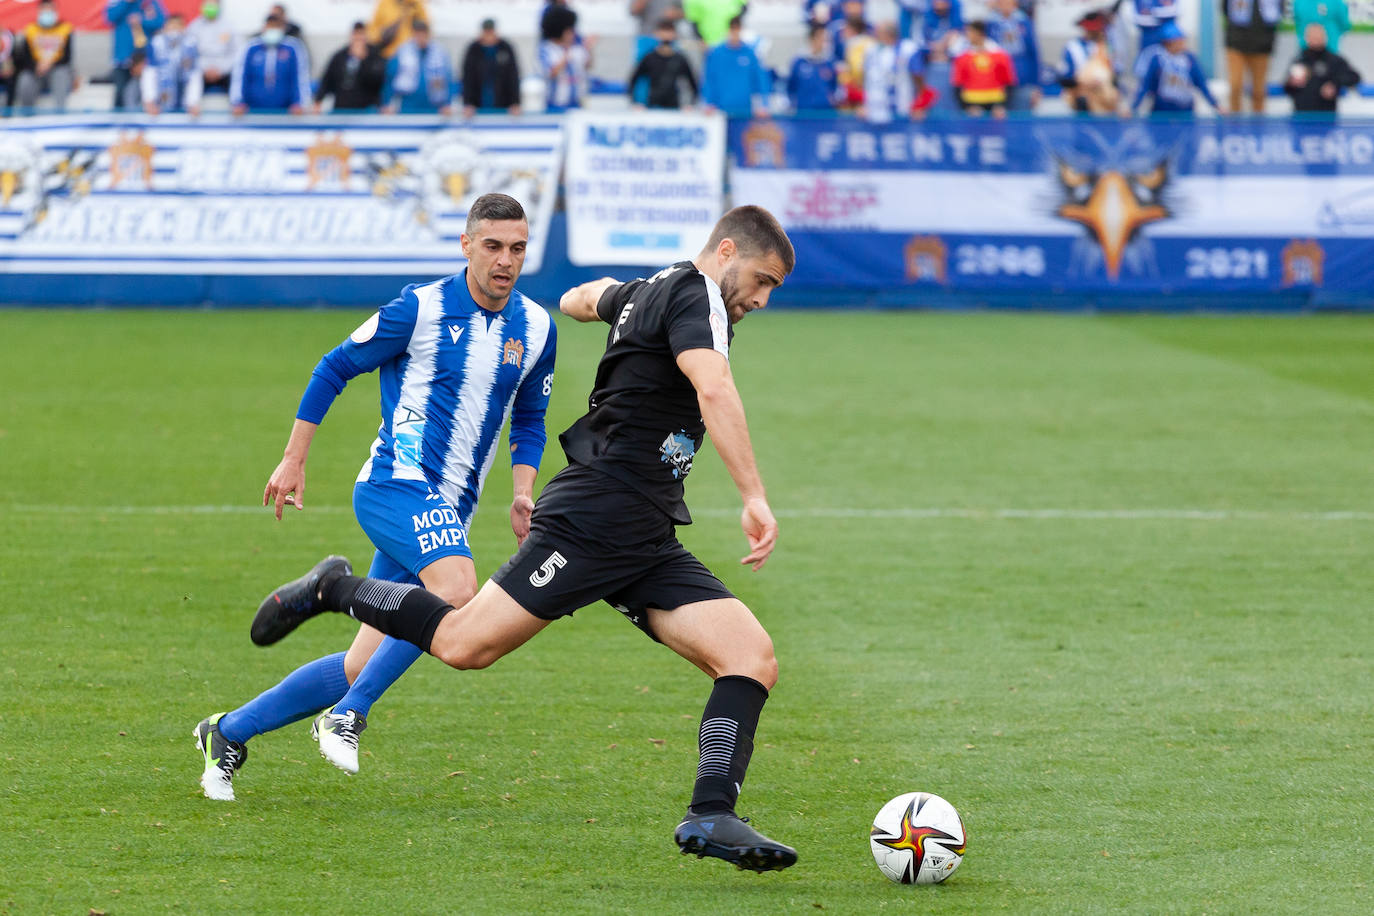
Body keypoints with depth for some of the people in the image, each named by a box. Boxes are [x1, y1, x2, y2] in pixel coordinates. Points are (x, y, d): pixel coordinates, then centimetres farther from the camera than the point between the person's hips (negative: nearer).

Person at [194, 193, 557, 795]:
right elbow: (333, 369, 2)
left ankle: (229, 732, 18)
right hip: (396, 485, -6)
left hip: (448, 512, 6)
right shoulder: (421, 308, -7)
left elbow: (529, 419, 23)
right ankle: (346, 716, -22)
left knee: (362, 667, 3)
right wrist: (294, 460, 1)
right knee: (456, 591, -33)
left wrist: (522, 495, 7)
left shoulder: (536, 328, 9)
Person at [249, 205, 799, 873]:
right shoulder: (695, 295, -8)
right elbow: (713, 390, -27)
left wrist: (587, 299, 69)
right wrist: (753, 497, -32)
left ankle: (711, 818, -15)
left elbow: (587, 298, 45)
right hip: (593, 516, -10)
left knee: (753, 660, -7)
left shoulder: (647, 291, 21)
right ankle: (335, 590, 11)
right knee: (463, 644, -12)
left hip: (647, 543, 10)